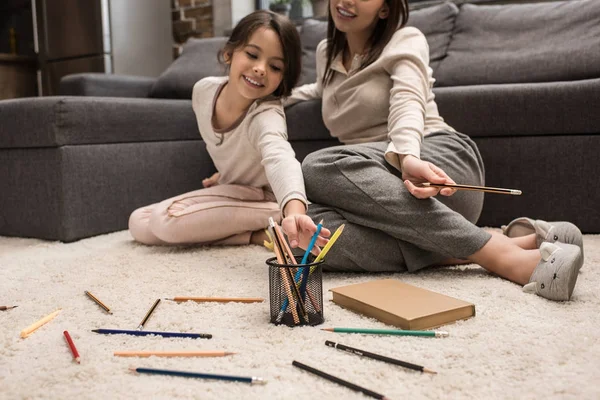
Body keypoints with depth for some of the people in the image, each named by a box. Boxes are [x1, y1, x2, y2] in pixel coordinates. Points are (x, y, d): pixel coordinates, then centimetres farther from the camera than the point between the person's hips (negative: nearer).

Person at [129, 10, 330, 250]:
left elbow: (280, 159, -58)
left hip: (261, 200, -8)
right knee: (139, 224, -1)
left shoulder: (267, 116, -34)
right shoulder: (204, 90, -13)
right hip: (230, 192, 8)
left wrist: (294, 212, -76)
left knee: (167, 220, -26)